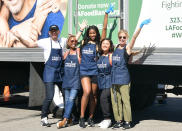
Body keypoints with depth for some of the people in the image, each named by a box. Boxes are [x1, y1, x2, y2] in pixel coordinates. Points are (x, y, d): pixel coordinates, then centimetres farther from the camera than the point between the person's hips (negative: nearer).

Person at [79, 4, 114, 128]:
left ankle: (91, 117, 17)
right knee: (87, 92, -16)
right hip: (84, 70, 0)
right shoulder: (83, 43, 9)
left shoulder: (99, 43, 6)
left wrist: (106, 14, 2)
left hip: (95, 70, 1)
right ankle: (82, 117, -9)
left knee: (94, 95, 6)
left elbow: (104, 28, 2)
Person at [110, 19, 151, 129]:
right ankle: (119, 121, 16)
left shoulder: (127, 47, -2)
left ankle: (127, 121, 5)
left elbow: (134, 38, -18)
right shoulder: (116, 47, 13)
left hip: (123, 78, -6)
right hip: (114, 77, 6)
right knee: (115, 100, 7)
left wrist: (141, 26, -30)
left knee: (125, 99, -4)